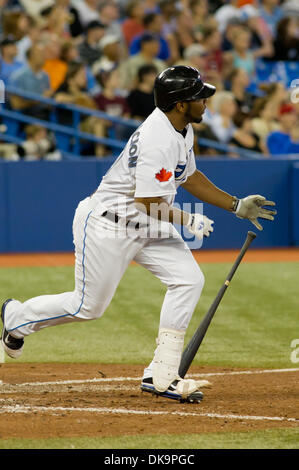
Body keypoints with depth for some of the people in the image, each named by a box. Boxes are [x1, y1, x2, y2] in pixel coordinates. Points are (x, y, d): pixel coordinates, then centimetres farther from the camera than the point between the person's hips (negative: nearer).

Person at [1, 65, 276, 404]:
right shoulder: (158, 140, -29)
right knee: (88, 306, 2)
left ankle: (161, 375, -5)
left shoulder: (182, 129, 3)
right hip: (108, 226, -9)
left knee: (188, 279, -8)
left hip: (148, 226, 9)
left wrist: (237, 205, 14)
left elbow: (190, 177, 18)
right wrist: (191, 222, -15)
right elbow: (150, 203, -29)